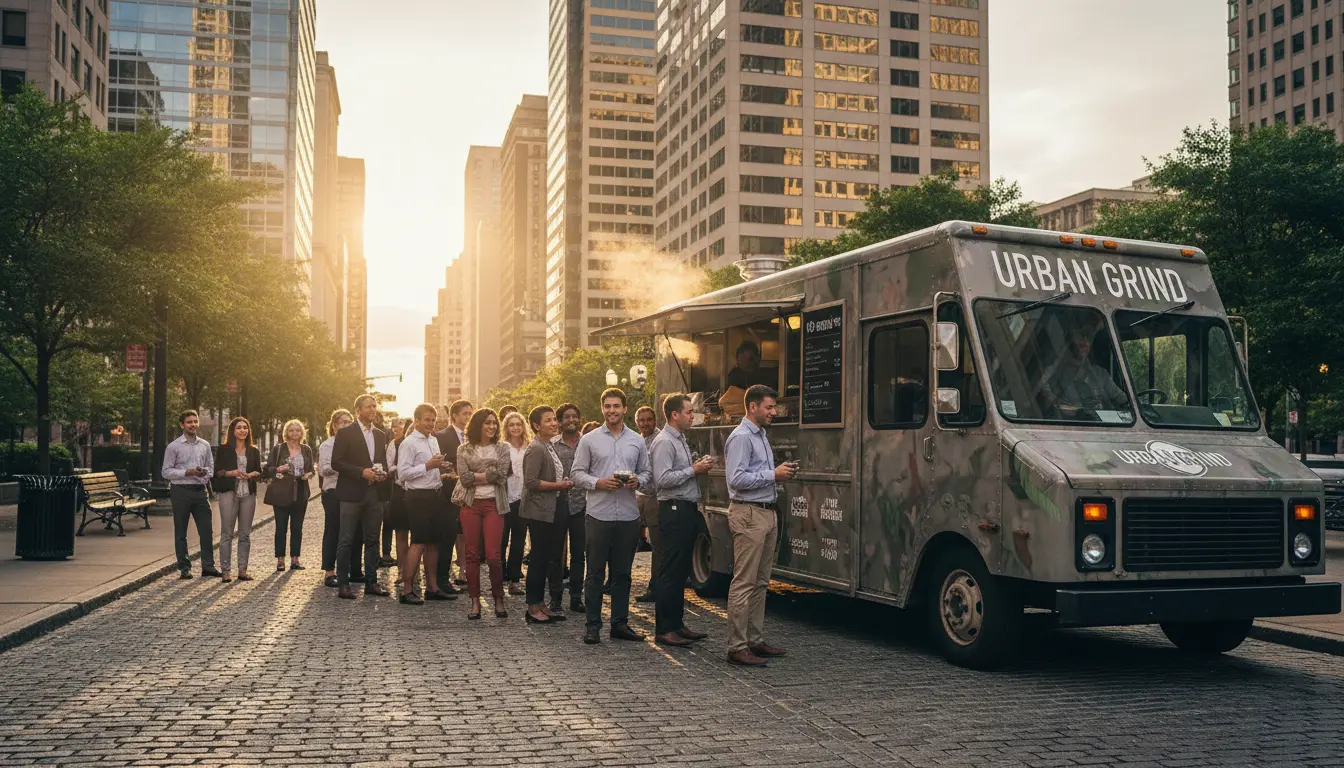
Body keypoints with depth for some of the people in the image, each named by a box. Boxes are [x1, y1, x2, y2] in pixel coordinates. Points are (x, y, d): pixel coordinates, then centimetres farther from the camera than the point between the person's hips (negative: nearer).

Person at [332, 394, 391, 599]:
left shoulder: (381, 435, 14)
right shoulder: (345, 433, -3)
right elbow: (336, 462, -9)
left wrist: (383, 473, 0)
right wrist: (362, 472, -17)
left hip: (374, 493, 6)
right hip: (352, 493, -5)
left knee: (372, 540, 9)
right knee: (347, 540, -1)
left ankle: (371, 583, 15)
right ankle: (343, 584, 3)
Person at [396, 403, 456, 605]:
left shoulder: (434, 440, 16)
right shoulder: (409, 443, -10)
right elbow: (403, 473, -17)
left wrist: (440, 467, 11)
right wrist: (428, 466, -20)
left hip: (435, 494, 8)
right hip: (419, 496, -8)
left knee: (433, 542, 12)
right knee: (418, 543, -9)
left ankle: (432, 587, 20)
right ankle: (407, 590, -3)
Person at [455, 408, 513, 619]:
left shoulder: (502, 449, 7)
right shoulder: (464, 450, 7)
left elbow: (501, 475, -7)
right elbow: (464, 477, -6)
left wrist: (476, 476, -6)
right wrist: (489, 475, -6)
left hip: (493, 504, -1)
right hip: (471, 505, 1)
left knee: (493, 555, -6)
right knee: (472, 554, 4)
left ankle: (498, 599, 9)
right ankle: (475, 601, 11)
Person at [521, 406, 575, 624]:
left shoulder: (550, 447, 16)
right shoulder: (535, 449, -14)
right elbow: (531, 482, -22)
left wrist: (565, 484, 9)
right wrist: (559, 486, -18)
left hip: (555, 509, 10)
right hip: (540, 511, -10)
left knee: (551, 557, 12)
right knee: (539, 558, -4)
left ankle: (541, 604, 20)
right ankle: (533, 608, 5)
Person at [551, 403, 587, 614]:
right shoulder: (551, 444, 3)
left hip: (580, 506, 1)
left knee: (578, 554, 7)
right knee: (556, 553, 5)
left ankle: (576, 598, 16)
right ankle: (555, 598, 14)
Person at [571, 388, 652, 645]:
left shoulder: (637, 441, 10)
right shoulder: (589, 440, 3)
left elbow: (647, 472, 15)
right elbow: (577, 474, 3)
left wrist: (637, 481, -6)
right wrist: (599, 483, -14)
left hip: (628, 515, 3)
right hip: (599, 515, -2)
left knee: (622, 573, 9)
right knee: (595, 573, 1)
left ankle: (620, 623, 17)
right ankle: (592, 625, 9)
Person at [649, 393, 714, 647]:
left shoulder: (681, 440, 19)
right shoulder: (664, 442, -12)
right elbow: (663, 479, -22)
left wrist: (699, 467, 10)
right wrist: (694, 470, -16)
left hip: (688, 509, 10)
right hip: (674, 510, -10)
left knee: (681, 571, 14)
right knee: (670, 572, -6)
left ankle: (677, 624, 21)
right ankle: (663, 629, -1)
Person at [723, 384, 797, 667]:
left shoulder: (761, 436, 19)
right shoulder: (741, 437, -12)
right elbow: (737, 479, -21)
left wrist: (781, 471, 9)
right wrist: (773, 475, -15)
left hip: (767, 513, 10)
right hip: (749, 514, -10)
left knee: (760, 583, 13)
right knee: (744, 583, -8)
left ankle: (756, 640, 21)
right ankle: (737, 647, -5)